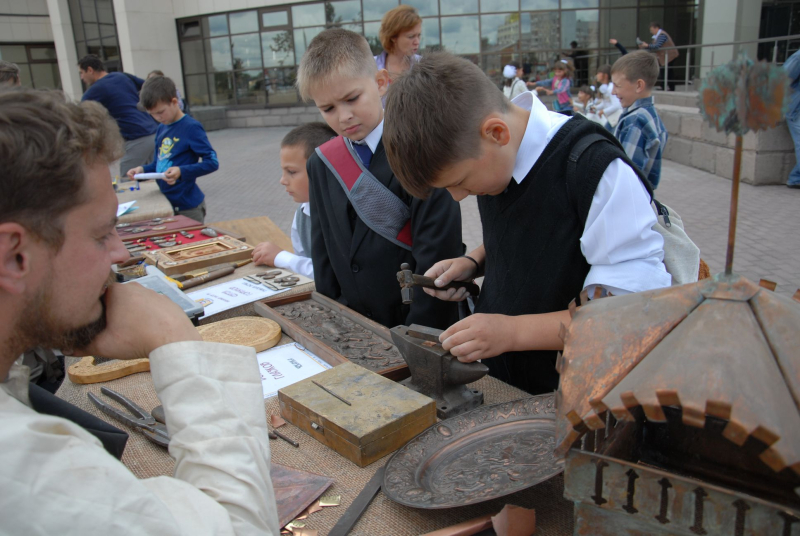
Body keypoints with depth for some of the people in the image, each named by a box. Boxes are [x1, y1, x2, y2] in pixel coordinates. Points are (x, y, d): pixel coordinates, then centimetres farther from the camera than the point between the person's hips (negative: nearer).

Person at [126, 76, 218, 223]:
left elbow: (212, 162, -17)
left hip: (188, 205, -7)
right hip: (166, 202, 7)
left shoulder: (191, 127, -13)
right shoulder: (161, 129, 10)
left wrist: (182, 172, -27)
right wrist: (143, 170, -1)